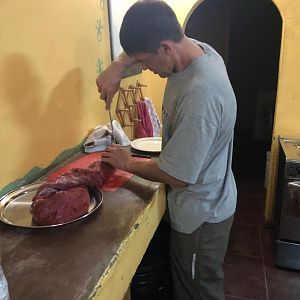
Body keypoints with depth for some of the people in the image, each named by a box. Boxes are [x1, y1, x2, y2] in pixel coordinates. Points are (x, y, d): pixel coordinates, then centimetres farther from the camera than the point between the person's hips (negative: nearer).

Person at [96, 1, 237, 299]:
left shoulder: (200, 95, -35)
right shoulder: (195, 47, -7)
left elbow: (176, 176, -27)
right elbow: (142, 45, 12)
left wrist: (128, 163, -10)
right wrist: (117, 66, -6)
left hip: (201, 215, -8)